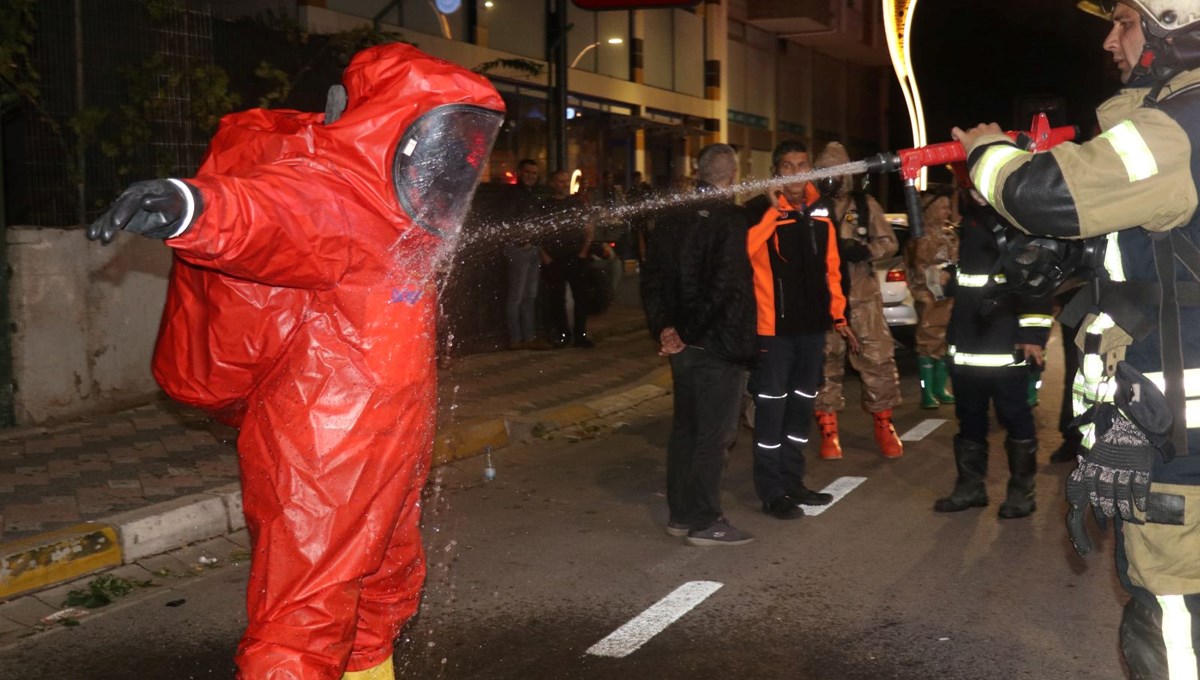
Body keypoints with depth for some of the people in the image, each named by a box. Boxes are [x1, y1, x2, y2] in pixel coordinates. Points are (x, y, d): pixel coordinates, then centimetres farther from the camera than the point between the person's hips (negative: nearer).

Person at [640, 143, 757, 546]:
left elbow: (652, 281, 8)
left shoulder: (671, 220, 8)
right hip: (718, 345, -7)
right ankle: (705, 522, 5)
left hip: (683, 343, 7)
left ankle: (680, 514, 22)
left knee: (684, 428, 15)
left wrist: (664, 328, 4)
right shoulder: (731, 221, -15)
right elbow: (731, 288, -21)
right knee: (714, 434, 0)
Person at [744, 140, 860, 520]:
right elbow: (742, 251, -27)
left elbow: (830, 268, 16)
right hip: (774, 328, -7)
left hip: (812, 327, 7)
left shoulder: (820, 213, 11)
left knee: (801, 406, 15)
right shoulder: (760, 210, -8)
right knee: (772, 408, -2)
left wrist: (839, 317, 15)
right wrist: (774, 210, -28)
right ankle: (771, 492, 6)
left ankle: (792, 482, 27)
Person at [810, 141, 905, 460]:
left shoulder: (866, 205, 7)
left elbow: (889, 242, 6)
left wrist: (865, 250, -13)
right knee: (826, 362, 4)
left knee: (878, 359, -4)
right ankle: (829, 430, 13)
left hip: (862, 295, 0)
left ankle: (883, 425, 12)